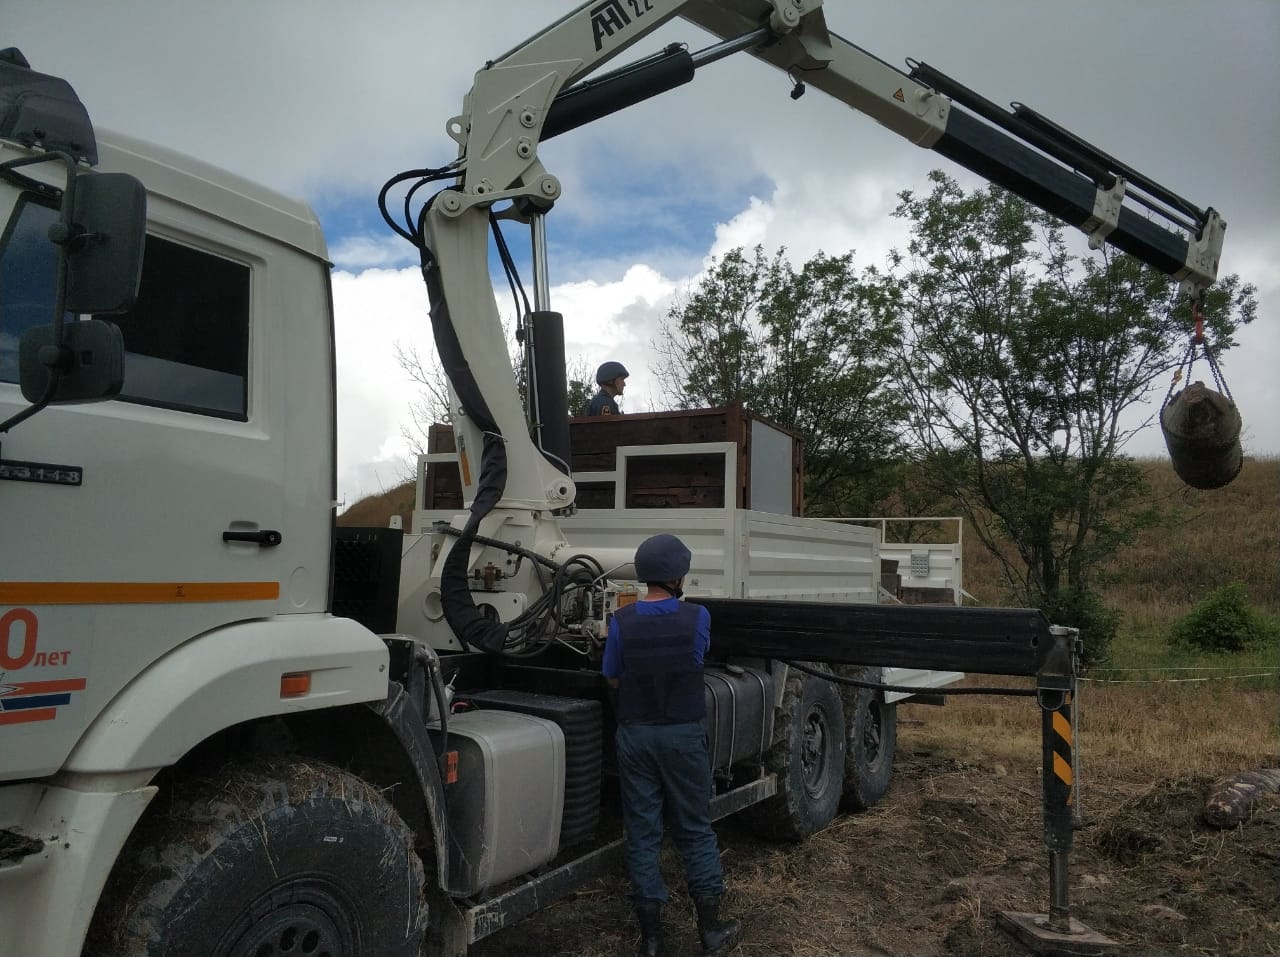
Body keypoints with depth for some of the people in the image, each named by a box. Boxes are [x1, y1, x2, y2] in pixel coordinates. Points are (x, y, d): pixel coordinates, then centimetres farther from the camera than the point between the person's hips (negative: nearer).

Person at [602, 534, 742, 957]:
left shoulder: (622, 621, -8)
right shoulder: (697, 617, -11)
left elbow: (613, 679, 1)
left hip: (636, 735, 1)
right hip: (683, 735, -1)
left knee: (642, 833, 9)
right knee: (695, 830, 12)